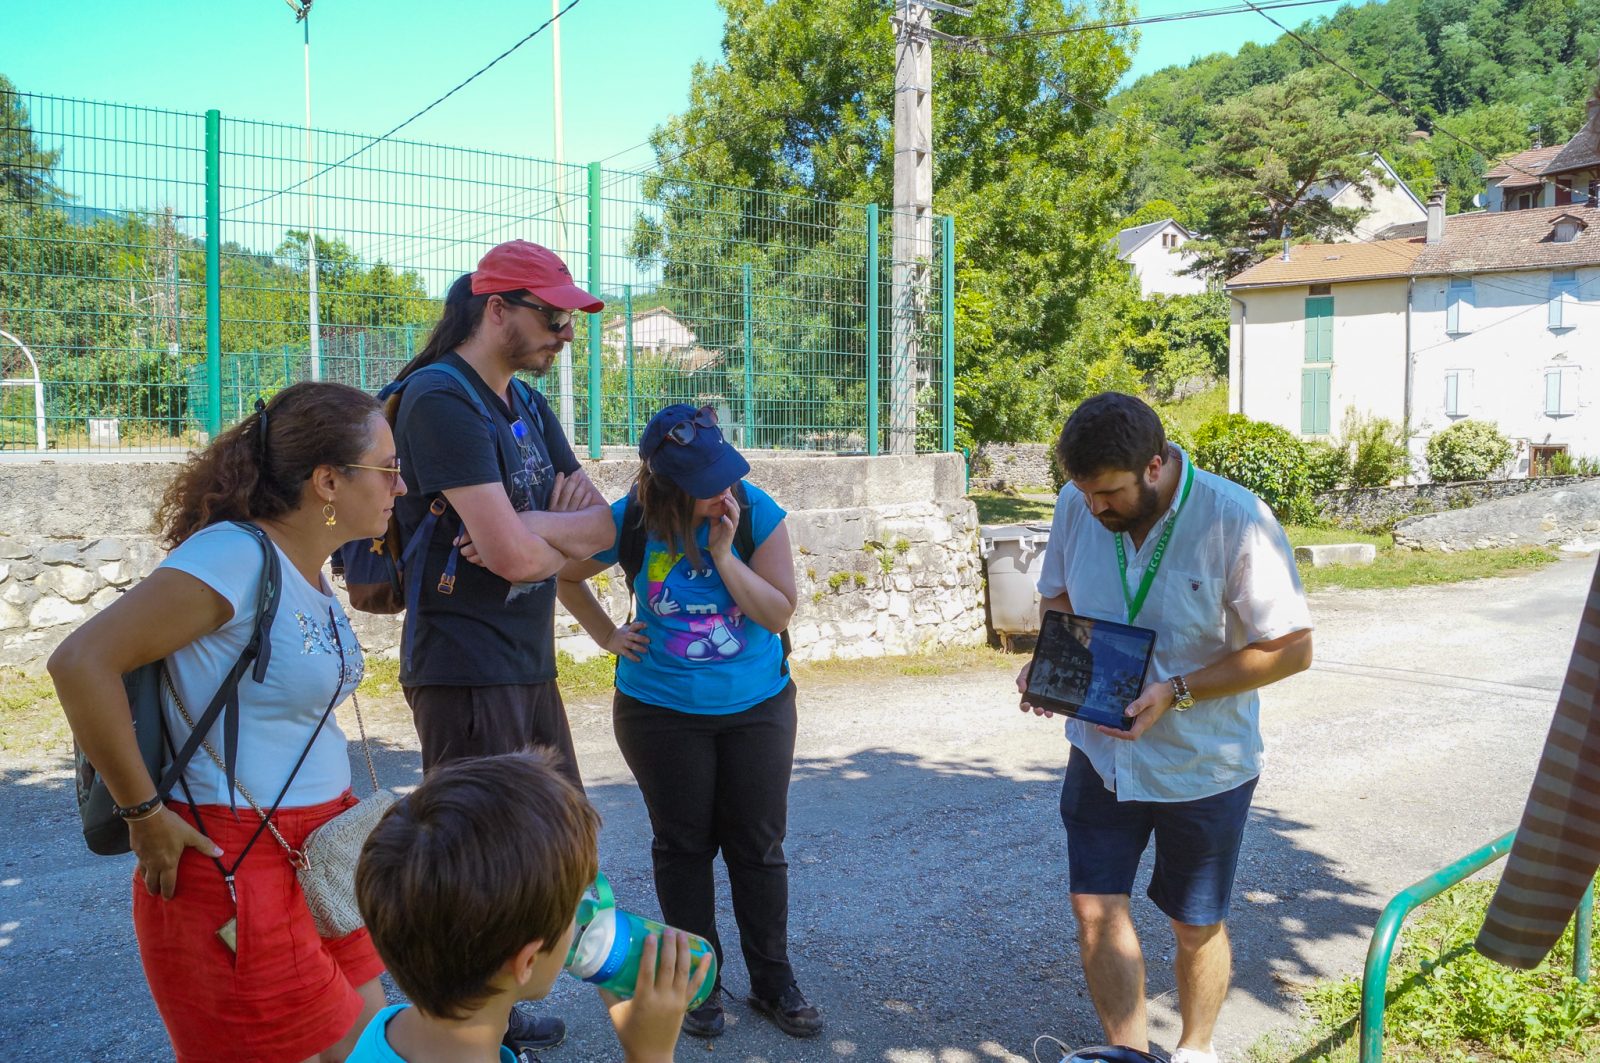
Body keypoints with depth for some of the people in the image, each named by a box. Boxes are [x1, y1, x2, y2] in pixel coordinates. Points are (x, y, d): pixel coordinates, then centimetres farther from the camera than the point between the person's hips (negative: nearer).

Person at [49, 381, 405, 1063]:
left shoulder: (307, 567, 7)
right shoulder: (235, 555, -21)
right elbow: (80, 663, -26)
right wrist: (144, 814, -19)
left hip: (319, 848, 9)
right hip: (236, 864, -9)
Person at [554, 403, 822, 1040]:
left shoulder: (756, 511, -14)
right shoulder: (631, 524, -14)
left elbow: (780, 612, -15)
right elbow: (565, 576, 5)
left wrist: (723, 553, -24)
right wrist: (608, 636, -2)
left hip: (757, 706, 1)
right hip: (662, 710, 0)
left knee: (758, 846, 8)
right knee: (683, 845, 11)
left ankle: (773, 982, 24)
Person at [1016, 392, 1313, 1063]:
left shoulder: (1236, 521, -22)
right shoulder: (1077, 505, -8)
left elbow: (1290, 648, -18)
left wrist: (1175, 693, -25)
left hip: (1204, 764, -3)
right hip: (1101, 751, 4)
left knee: (1196, 925, 13)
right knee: (1094, 907, 3)